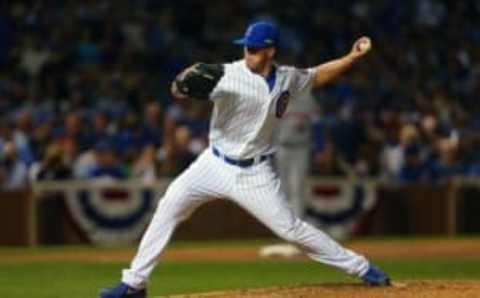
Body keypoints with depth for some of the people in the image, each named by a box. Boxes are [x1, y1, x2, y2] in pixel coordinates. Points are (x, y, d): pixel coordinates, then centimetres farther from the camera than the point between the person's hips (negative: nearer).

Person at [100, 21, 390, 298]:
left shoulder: (287, 78, -3)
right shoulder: (230, 75, -16)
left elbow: (317, 77, 18)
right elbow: (180, 89, -25)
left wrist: (352, 57, 6)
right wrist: (185, 84, -49)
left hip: (256, 173, 0)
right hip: (216, 164, 0)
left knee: (290, 228, -4)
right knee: (168, 208, -12)